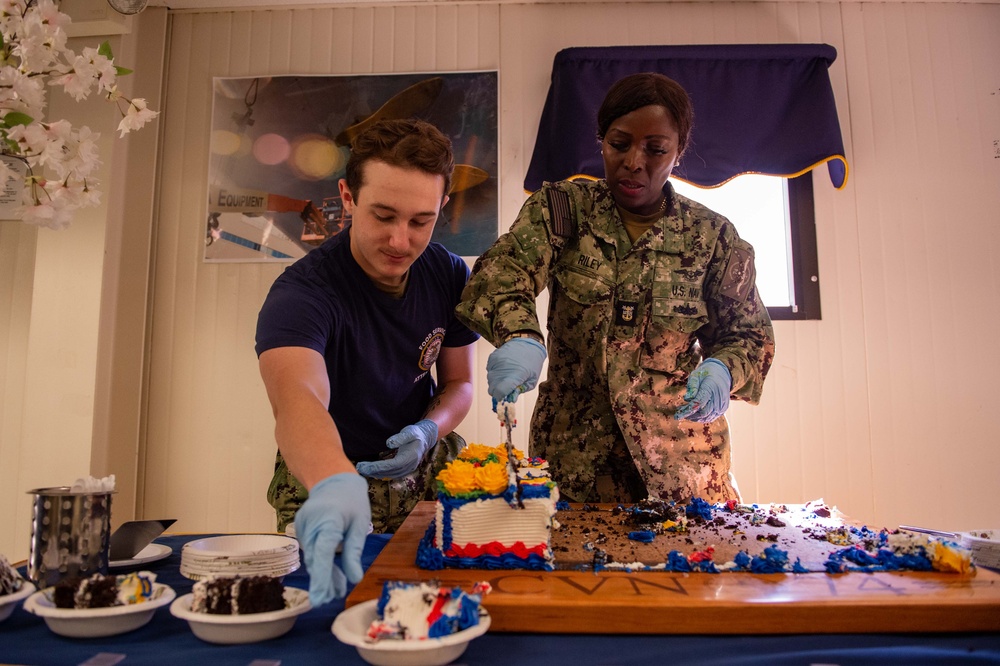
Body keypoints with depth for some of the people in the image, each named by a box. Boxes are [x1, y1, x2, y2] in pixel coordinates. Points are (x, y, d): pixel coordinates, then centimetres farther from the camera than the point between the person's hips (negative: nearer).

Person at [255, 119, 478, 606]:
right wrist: (336, 484, -65)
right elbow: (296, 400, -44)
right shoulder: (301, 292, -24)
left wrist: (428, 431, -16)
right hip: (328, 476, -3)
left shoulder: (449, 274, -6)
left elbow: (458, 383, 5)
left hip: (424, 468, 4)